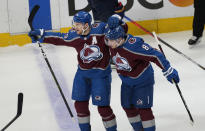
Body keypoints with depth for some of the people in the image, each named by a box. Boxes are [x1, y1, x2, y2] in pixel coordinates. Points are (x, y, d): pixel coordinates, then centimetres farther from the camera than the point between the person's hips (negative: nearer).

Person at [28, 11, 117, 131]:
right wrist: (40, 34, 5)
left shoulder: (100, 29, -19)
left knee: (103, 106, -4)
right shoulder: (73, 36, -7)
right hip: (83, 72, 5)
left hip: (100, 73, -5)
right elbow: (59, 38, 5)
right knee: (80, 103, 9)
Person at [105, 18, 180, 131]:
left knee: (143, 108, -8)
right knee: (128, 107, 13)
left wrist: (169, 72, -30)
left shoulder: (133, 46, -35)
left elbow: (155, 56, -33)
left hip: (142, 79, -7)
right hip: (126, 81, 7)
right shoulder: (112, 43, -15)